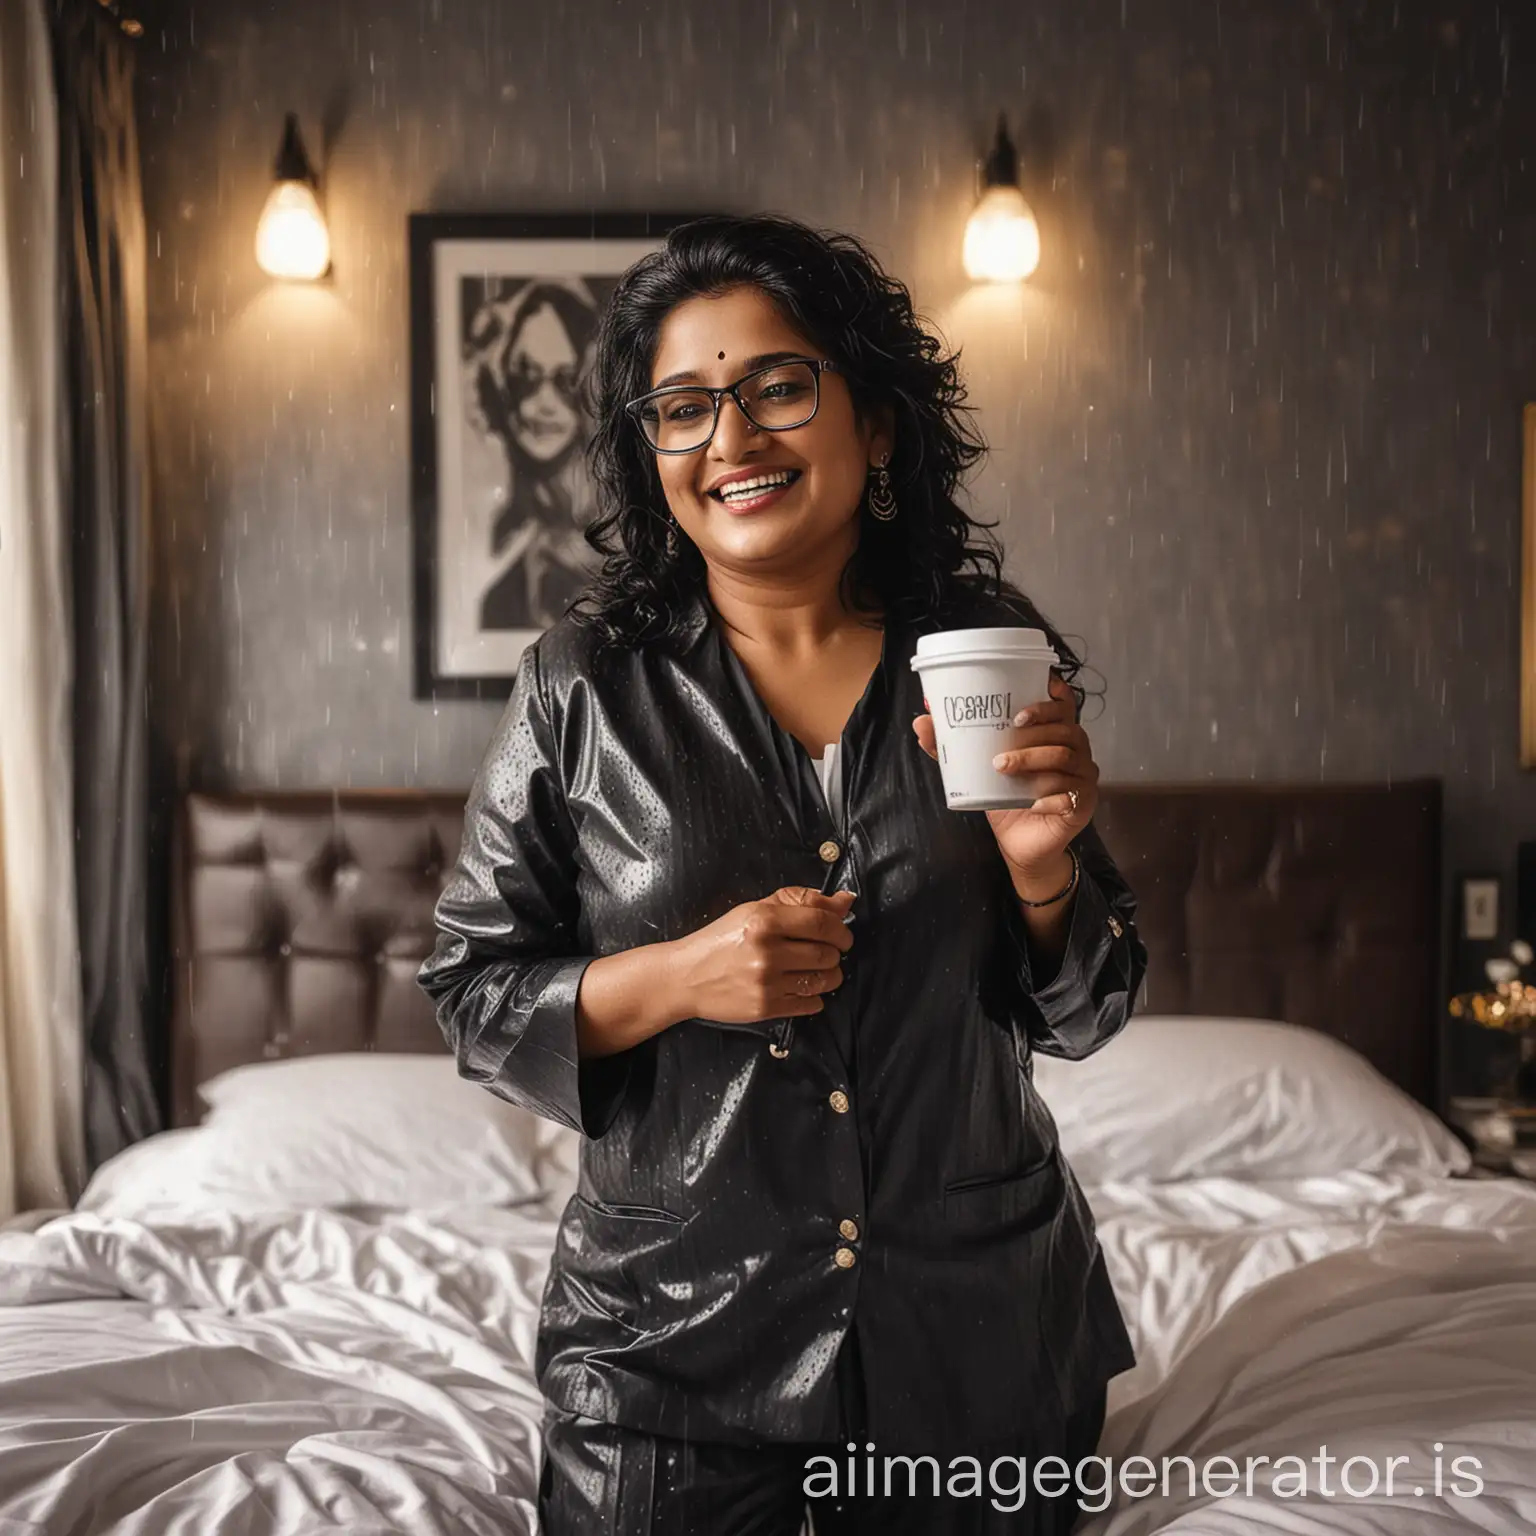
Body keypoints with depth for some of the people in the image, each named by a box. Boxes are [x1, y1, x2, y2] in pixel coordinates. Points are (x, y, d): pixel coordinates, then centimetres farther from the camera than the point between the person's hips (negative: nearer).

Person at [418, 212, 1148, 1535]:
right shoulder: (588, 682, -7)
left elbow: (1083, 1015, 2)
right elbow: (472, 993, -3)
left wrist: (1039, 867, -18)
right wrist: (678, 977, -19)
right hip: (675, 1333, -1)